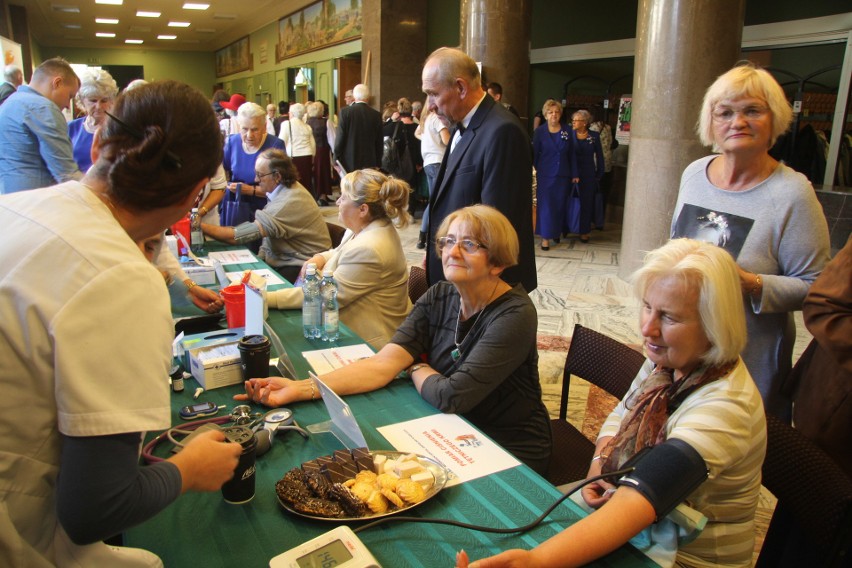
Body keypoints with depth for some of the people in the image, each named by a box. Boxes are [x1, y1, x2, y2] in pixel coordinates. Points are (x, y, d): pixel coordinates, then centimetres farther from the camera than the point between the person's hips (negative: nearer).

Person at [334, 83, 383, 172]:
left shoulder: (345, 111, -5)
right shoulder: (377, 115, 1)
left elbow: (340, 137, -6)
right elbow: (379, 142, 5)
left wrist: (336, 158, 2)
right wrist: (378, 164, 13)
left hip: (349, 162, -2)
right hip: (370, 162, 2)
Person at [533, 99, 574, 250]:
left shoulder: (567, 132, 4)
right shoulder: (539, 132, -1)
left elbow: (571, 155, 8)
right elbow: (534, 154, 1)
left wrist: (574, 174, 5)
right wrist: (533, 174, -3)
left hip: (562, 175, 2)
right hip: (545, 175, -2)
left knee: (560, 205, 9)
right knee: (545, 205, -3)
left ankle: (556, 232, 26)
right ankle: (545, 237, 2)